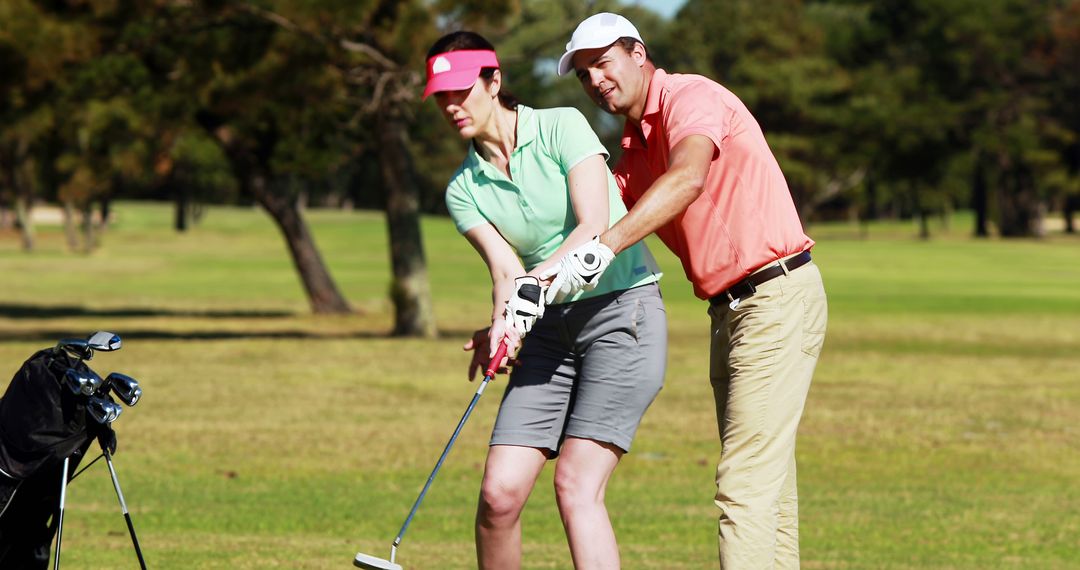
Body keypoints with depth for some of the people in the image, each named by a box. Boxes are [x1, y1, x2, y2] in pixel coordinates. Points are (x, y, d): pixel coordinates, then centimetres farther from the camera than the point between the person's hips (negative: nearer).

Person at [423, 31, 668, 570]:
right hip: (550, 330, 5)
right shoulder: (464, 190, 7)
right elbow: (505, 269, -7)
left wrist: (535, 282, -31)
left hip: (623, 310, -5)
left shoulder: (562, 127, -6)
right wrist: (503, 324, -30)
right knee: (500, 491, -8)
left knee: (577, 486, -17)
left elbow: (596, 228, -16)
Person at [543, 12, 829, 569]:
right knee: (767, 484, 12)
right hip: (730, 309, 10)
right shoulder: (633, 150, 16)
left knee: (745, 482, -15)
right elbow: (591, 230, 12)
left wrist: (605, 247, -42)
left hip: (778, 298, -10)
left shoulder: (692, 97, -12)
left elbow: (688, 178, -32)